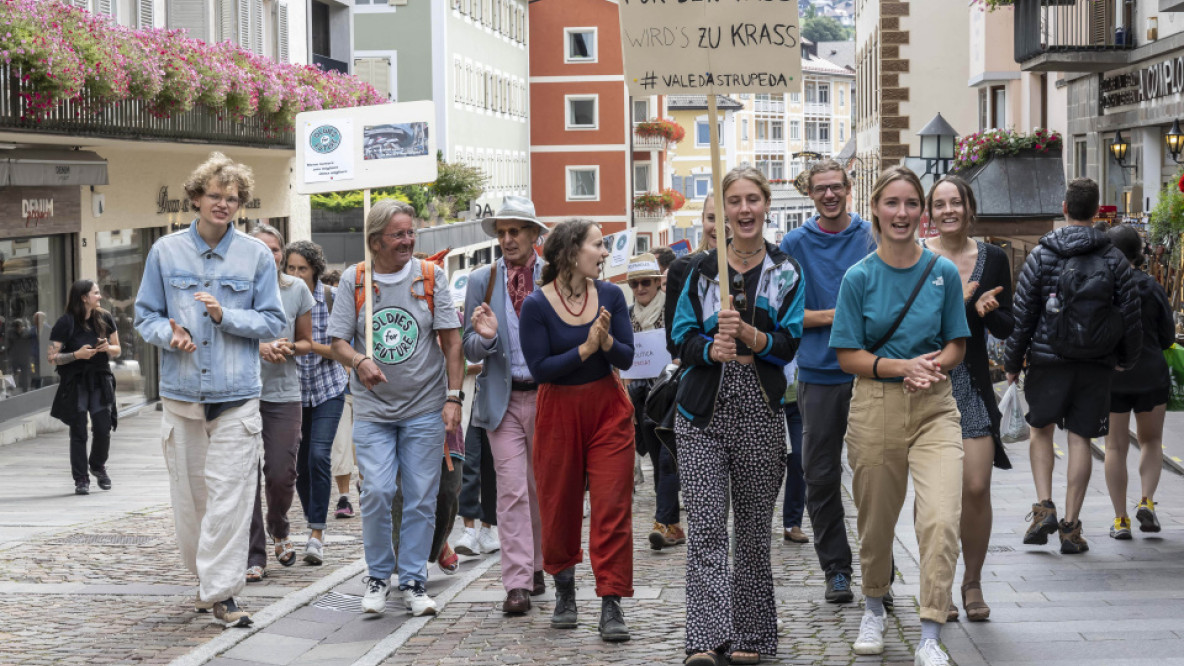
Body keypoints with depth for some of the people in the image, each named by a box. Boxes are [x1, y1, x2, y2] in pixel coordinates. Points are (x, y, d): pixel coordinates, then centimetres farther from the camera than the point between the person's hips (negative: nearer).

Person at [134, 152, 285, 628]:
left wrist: (226, 316, -12)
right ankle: (206, 578, 25)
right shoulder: (165, 252, 7)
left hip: (237, 396, -2)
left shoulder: (256, 255, 5)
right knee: (188, 495, 7)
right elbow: (146, 316, 11)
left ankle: (220, 592, -5)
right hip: (181, 393, 2)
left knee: (229, 498, -8)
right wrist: (169, 334, -11)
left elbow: (273, 322, 5)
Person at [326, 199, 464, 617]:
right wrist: (359, 361, -20)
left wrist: (453, 397, -5)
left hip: (425, 409, 1)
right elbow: (338, 343, 2)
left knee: (421, 499, 1)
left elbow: (451, 342, 2)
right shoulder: (353, 281, 3)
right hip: (373, 410, 0)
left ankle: (413, 582, 13)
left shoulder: (430, 277, 3)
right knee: (377, 492, -10)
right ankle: (378, 577, 9)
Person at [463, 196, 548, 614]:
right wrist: (485, 337, -15)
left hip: (547, 395, 0)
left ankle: (536, 566, 26)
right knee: (512, 489, -7)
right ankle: (517, 583, -8)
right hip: (503, 399, 0)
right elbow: (470, 350, 7)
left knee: (541, 488, 10)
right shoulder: (482, 281, 6)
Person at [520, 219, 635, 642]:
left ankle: (611, 606, -5)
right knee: (559, 506, 8)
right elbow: (539, 369, -14)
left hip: (607, 407, 2)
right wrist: (586, 349, -21)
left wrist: (608, 341, -21)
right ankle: (564, 590, 31)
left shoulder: (610, 295, -1)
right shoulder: (536, 305, -11)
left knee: (612, 505, -6)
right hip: (558, 411, -2)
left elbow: (626, 358, -1)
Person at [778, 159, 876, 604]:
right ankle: (836, 570, 15)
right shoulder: (795, 245, 5)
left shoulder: (873, 237, 5)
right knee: (821, 476, 4)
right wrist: (833, 316, -11)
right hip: (818, 373, 1)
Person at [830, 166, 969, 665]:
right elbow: (847, 356, -1)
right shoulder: (859, 277, -1)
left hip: (934, 406, 0)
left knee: (941, 519, -16)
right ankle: (873, 607, 39)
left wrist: (933, 366, -13)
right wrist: (901, 367, -16)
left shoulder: (943, 272, 3)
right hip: (876, 407, 0)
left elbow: (956, 345, 9)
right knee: (876, 519, 12)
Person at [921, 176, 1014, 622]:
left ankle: (972, 581, 13)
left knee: (976, 487, -5)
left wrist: (987, 311, -14)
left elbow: (1007, 329, 7)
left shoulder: (993, 259, 5)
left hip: (973, 385, 1)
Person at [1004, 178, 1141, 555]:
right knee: (1080, 439, 4)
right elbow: (1131, 316, 3)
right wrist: (1127, 360, 18)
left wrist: (1012, 362, 6)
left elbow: (1022, 314, -3)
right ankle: (1071, 527, 4)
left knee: (1041, 430, 17)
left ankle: (1044, 507, 0)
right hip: (1096, 367, 1)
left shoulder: (1042, 255, -3)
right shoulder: (1113, 259, 0)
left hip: (1048, 359, -1)